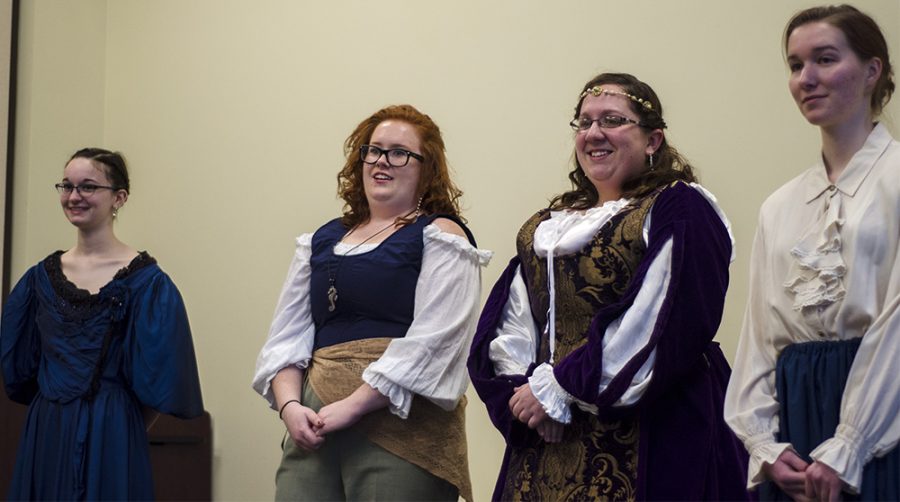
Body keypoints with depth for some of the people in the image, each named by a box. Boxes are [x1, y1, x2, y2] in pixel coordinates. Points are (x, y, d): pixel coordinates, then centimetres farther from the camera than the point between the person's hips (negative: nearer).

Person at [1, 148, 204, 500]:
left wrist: (122, 431, -1)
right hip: (43, 437, 4)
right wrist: (57, 416, 9)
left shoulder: (146, 281, -9)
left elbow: (156, 377, -9)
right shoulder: (41, 277, 6)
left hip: (110, 440, -4)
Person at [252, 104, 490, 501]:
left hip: (399, 426, -4)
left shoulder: (440, 235, 1)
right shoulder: (321, 241, 19)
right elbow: (287, 337, 14)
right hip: (314, 426, 5)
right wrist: (289, 405, -4)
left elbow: (430, 342, -11)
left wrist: (353, 406, -16)